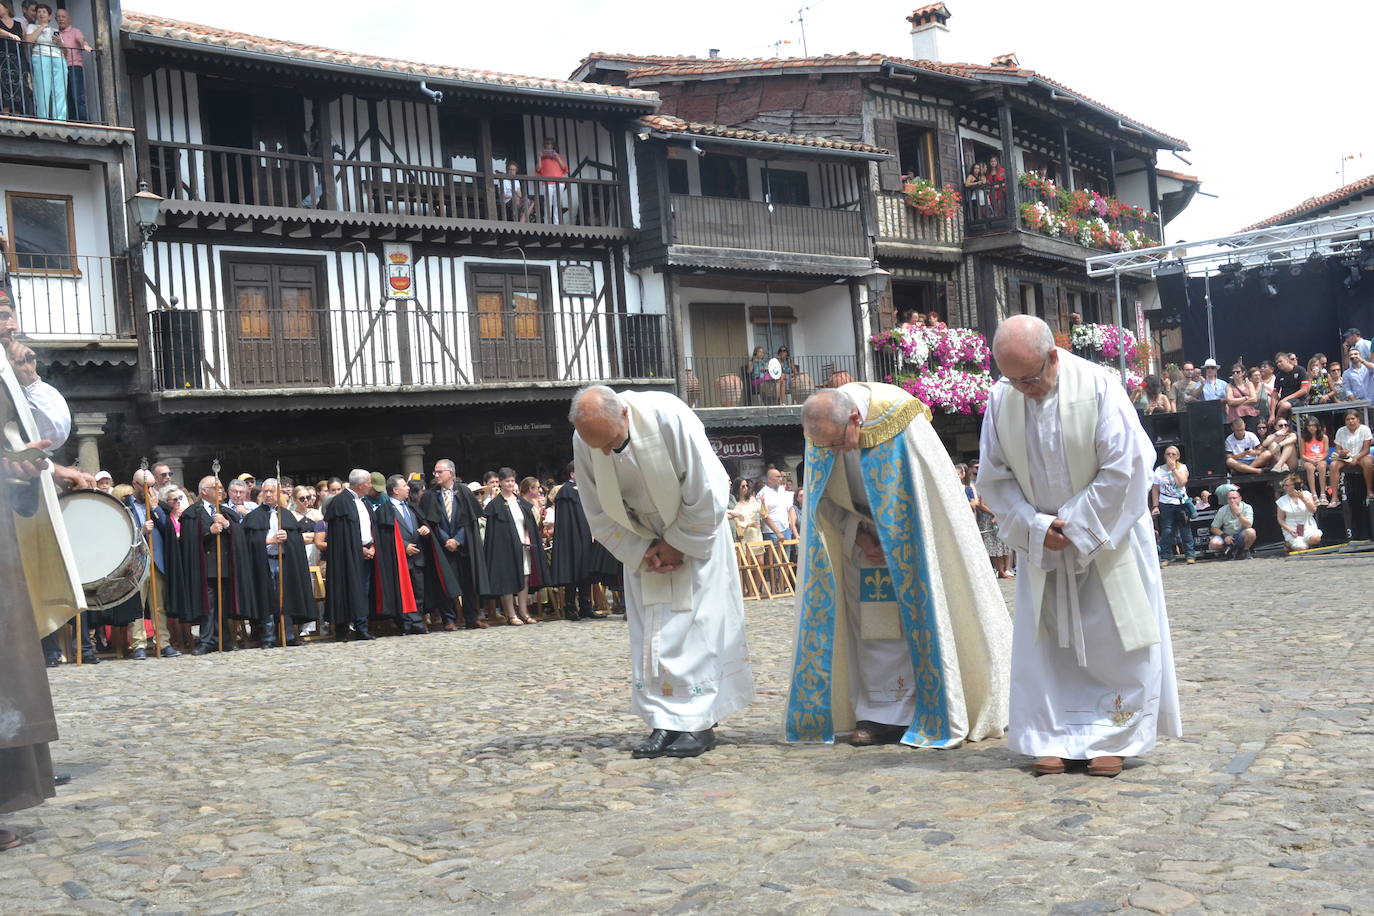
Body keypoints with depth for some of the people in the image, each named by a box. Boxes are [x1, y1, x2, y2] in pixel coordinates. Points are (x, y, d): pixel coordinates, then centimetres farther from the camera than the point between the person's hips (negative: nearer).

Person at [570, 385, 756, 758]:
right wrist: (642, 552, -13)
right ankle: (665, 723, 5)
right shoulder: (583, 442, -18)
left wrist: (677, 545, -16)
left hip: (695, 532, -4)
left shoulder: (669, 417, -31)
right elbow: (599, 513, -5)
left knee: (695, 624, -7)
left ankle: (697, 723, -2)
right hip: (643, 541, 4)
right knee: (649, 632, 0)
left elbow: (705, 494, -22)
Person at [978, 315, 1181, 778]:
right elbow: (994, 479, -1)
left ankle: (1112, 739, 13)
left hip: (1107, 539, -3)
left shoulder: (1097, 386, -17)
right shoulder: (1000, 399, -7)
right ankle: (1056, 739, 13)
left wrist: (1075, 525, -16)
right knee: (1045, 640, 4)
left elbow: (1124, 469, -17)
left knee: (1113, 640, 1)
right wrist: (1035, 526, -13)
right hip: (1042, 544, 3)